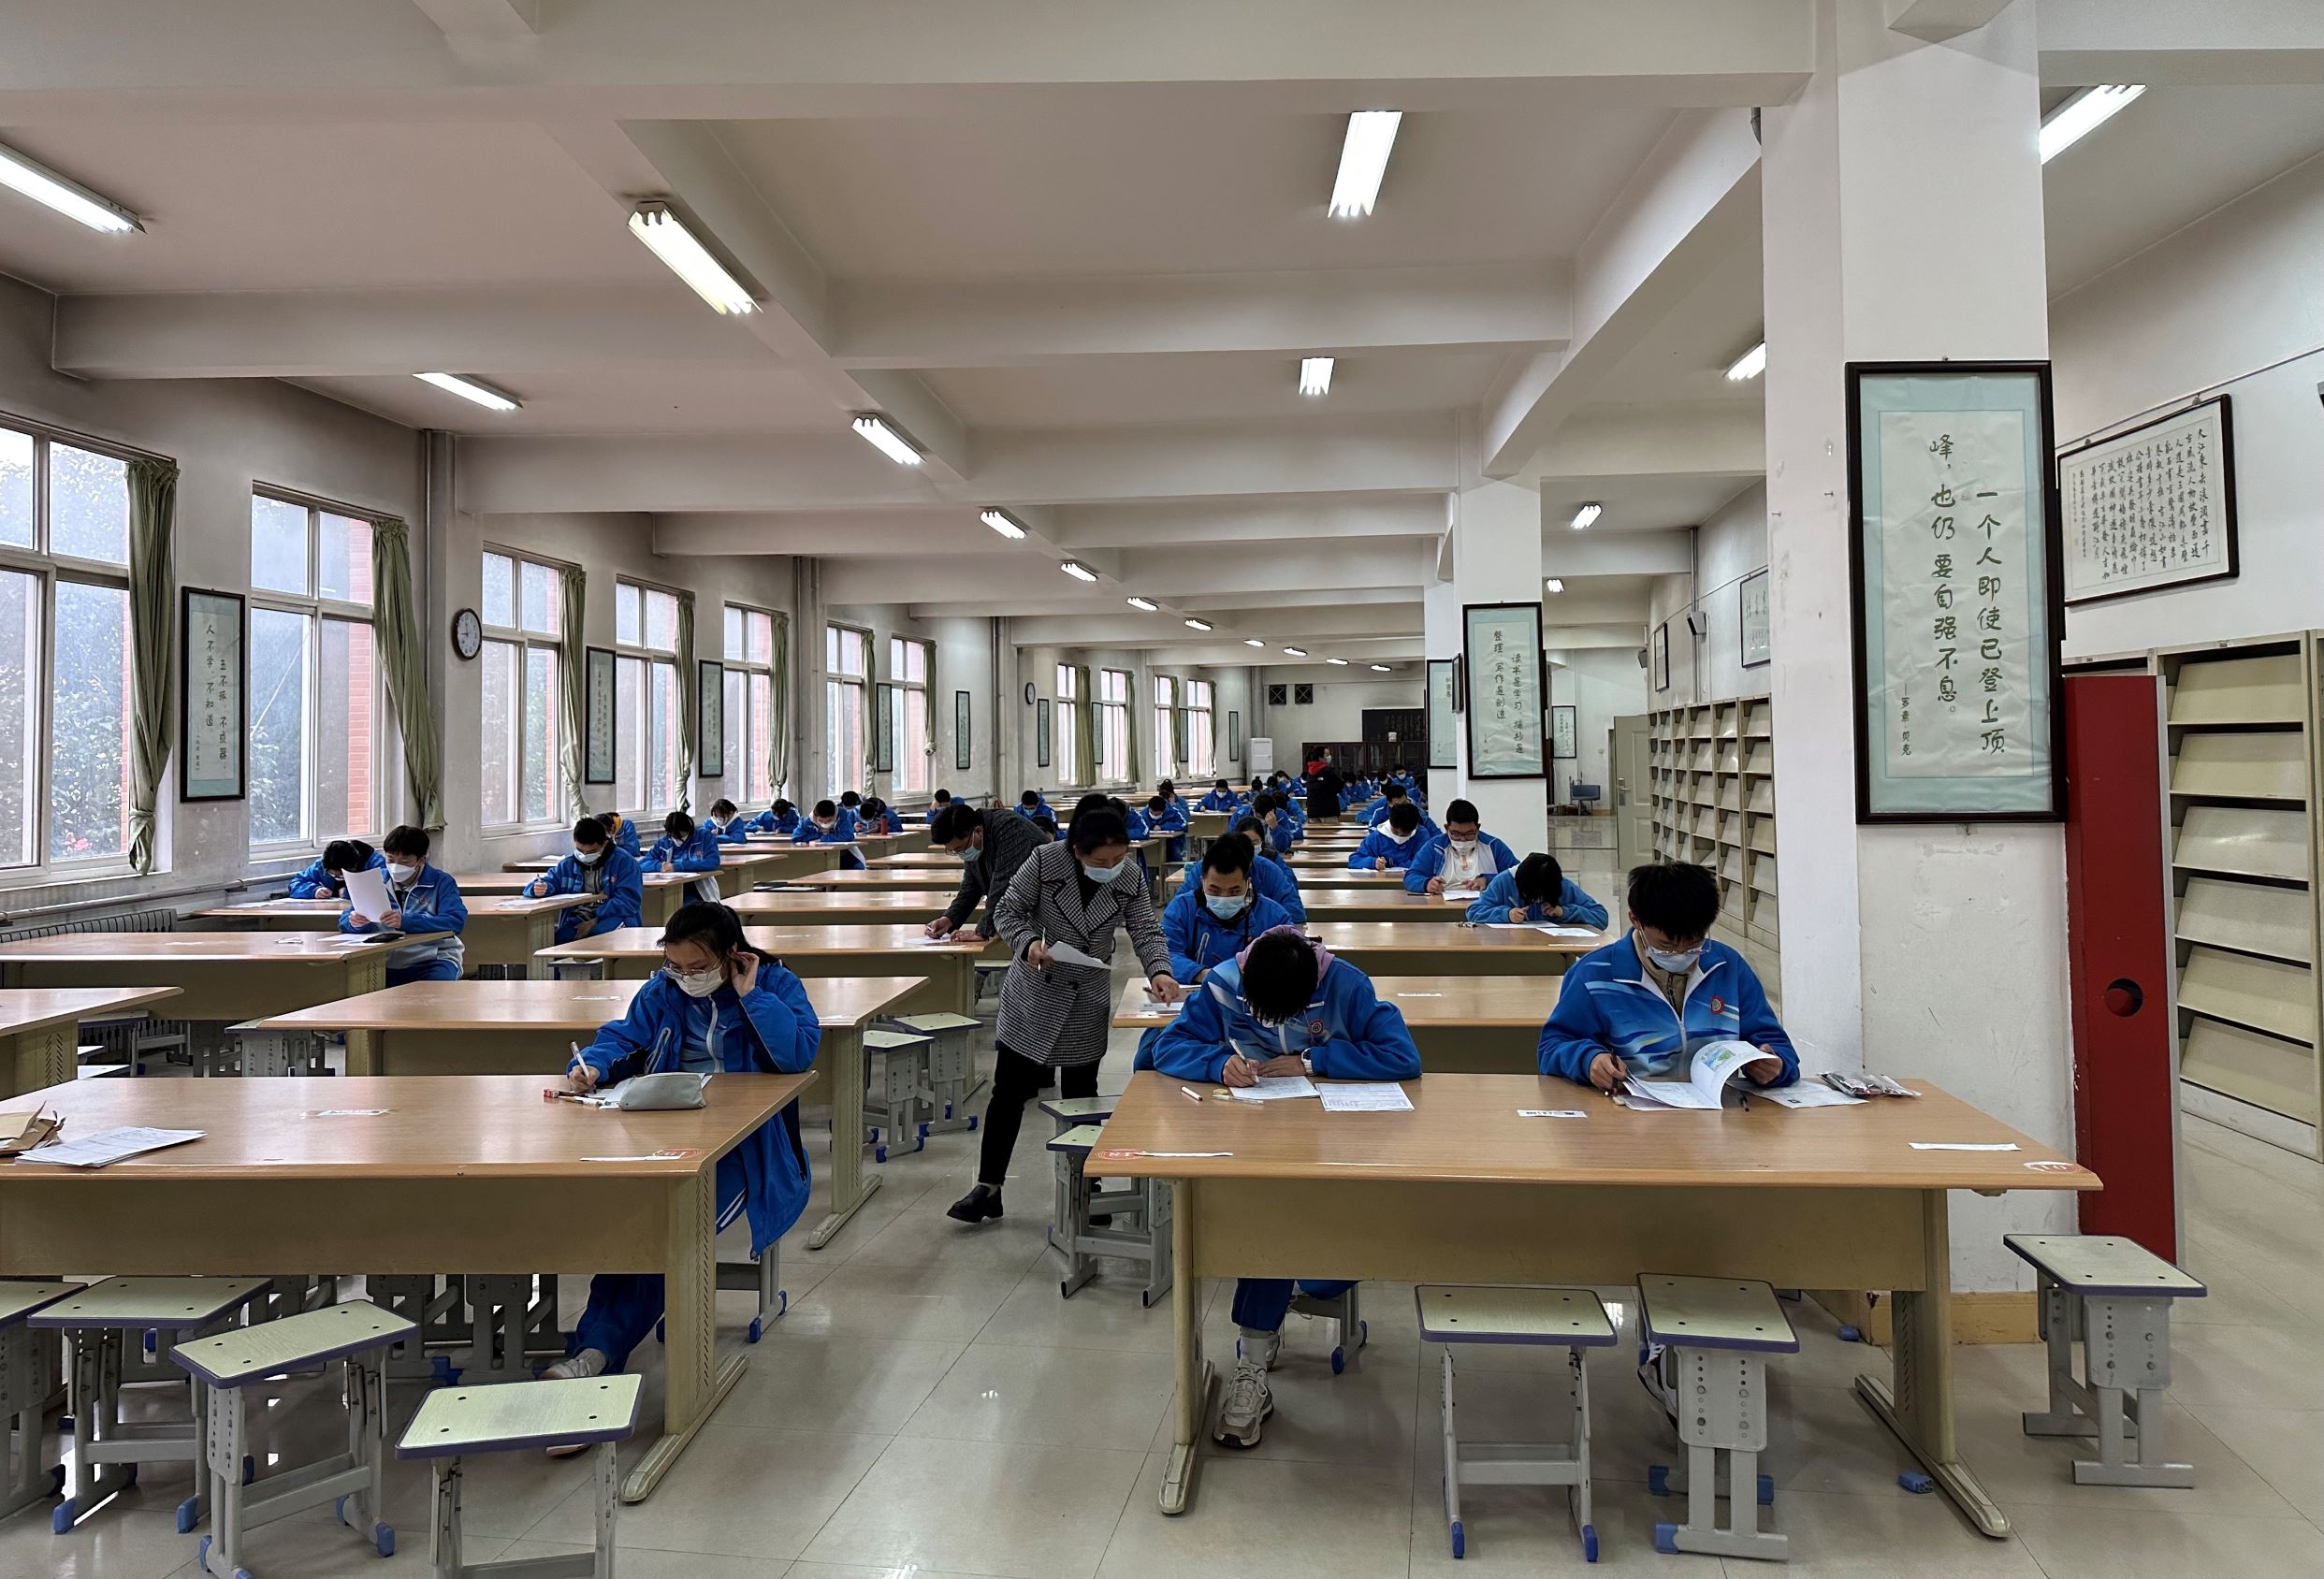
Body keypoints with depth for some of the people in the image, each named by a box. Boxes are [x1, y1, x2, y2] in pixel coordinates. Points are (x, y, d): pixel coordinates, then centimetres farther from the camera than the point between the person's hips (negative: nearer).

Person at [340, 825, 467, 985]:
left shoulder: (441, 882, 2)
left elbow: (457, 921, -14)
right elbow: (344, 921, 12)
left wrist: (405, 922, -25)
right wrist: (355, 922, -14)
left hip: (431, 961, -4)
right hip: (386, 964, 4)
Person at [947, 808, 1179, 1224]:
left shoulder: (1130, 876, -9)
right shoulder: (1045, 861, -19)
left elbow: (1146, 932, -8)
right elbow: (1006, 910, -11)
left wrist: (1158, 970, -28)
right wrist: (1027, 943, -30)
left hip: (1088, 1003, 2)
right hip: (1032, 997, -2)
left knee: (1081, 1095, 11)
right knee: (1009, 1091, 2)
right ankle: (989, 1187, 12)